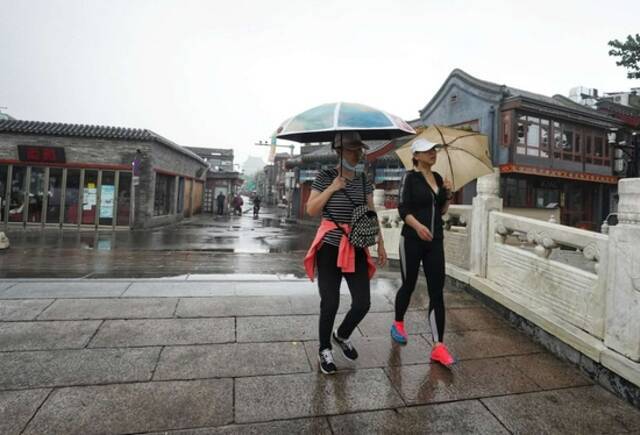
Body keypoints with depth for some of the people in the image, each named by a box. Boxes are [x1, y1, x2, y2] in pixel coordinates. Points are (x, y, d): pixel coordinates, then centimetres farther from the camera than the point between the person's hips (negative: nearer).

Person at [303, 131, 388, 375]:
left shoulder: (364, 181, 9)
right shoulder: (325, 177, -2)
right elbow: (311, 210, -6)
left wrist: (380, 243, 8)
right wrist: (332, 188, -13)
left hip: (356, 248, 4)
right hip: (330, 246, -4)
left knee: (363, 303, 1)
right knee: (330, 303, -2)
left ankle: (342, 335, 33)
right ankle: (324, 350, 24)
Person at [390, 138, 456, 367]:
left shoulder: (437, 177, 11)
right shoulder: (410, 177, -6)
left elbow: (442, 210, 17)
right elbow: (403, 209, -15)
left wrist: (448, 194, -1)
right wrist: (418, 225, -32)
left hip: (435, 242, 5)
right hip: (412, 240, -5)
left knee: (437, 291, 0)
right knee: (408, 285, 10)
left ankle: (438, 346, 4)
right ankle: (398, 324, 37)